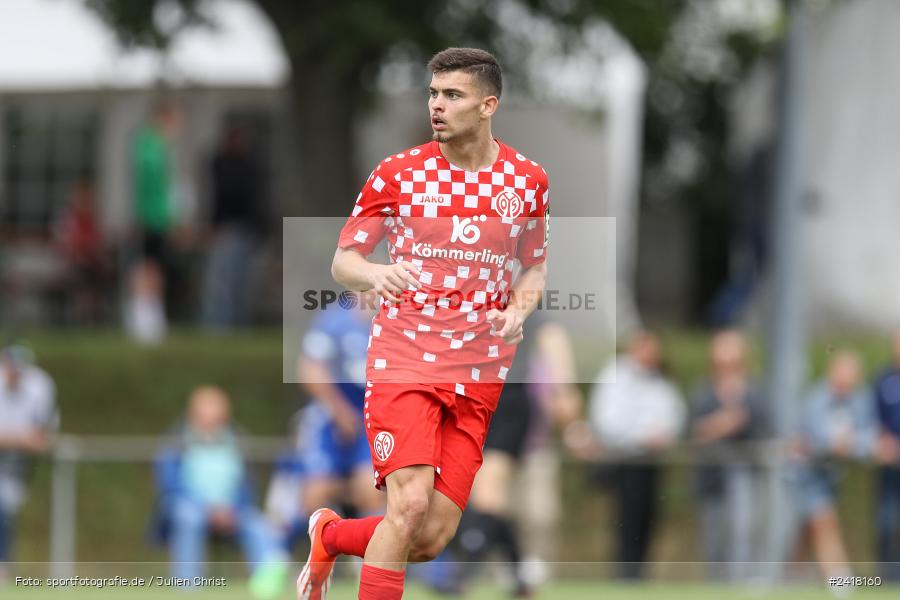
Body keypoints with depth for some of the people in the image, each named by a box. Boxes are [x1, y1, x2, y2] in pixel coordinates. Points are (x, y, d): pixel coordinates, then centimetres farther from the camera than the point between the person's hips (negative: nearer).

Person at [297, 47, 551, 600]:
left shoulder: (528, 180, 4)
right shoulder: (398, 173, -2)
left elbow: (535, 266, 18)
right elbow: (342, 261, 2)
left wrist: (519, 311, -5)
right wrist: (375, 274, -22)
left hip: (478, 376, 3)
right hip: (404, 361, -2)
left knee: (433, 538, -1)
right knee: (410, 502, -22)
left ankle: (329, 535, 28)